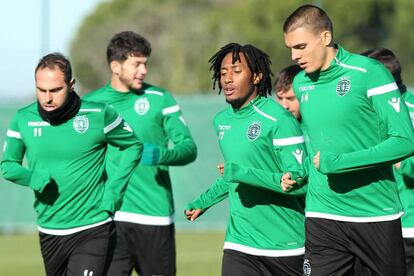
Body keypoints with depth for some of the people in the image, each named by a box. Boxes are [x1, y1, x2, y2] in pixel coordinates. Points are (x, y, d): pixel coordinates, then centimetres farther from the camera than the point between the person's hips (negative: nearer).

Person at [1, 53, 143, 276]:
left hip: (92, 231, -4)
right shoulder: (23, 119, -2)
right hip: (49, 231, 4)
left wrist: (114, 190, -6)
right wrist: (33, 178, -13)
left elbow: (133, 146, 4)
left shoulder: (98, 115, -10)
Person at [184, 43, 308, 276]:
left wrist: (243, 174, -24)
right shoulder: (222, 121, 11)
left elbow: (300, 181, -18)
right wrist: (204, 202, 37)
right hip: (240, 245, 5)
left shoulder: (278, 119, -13)